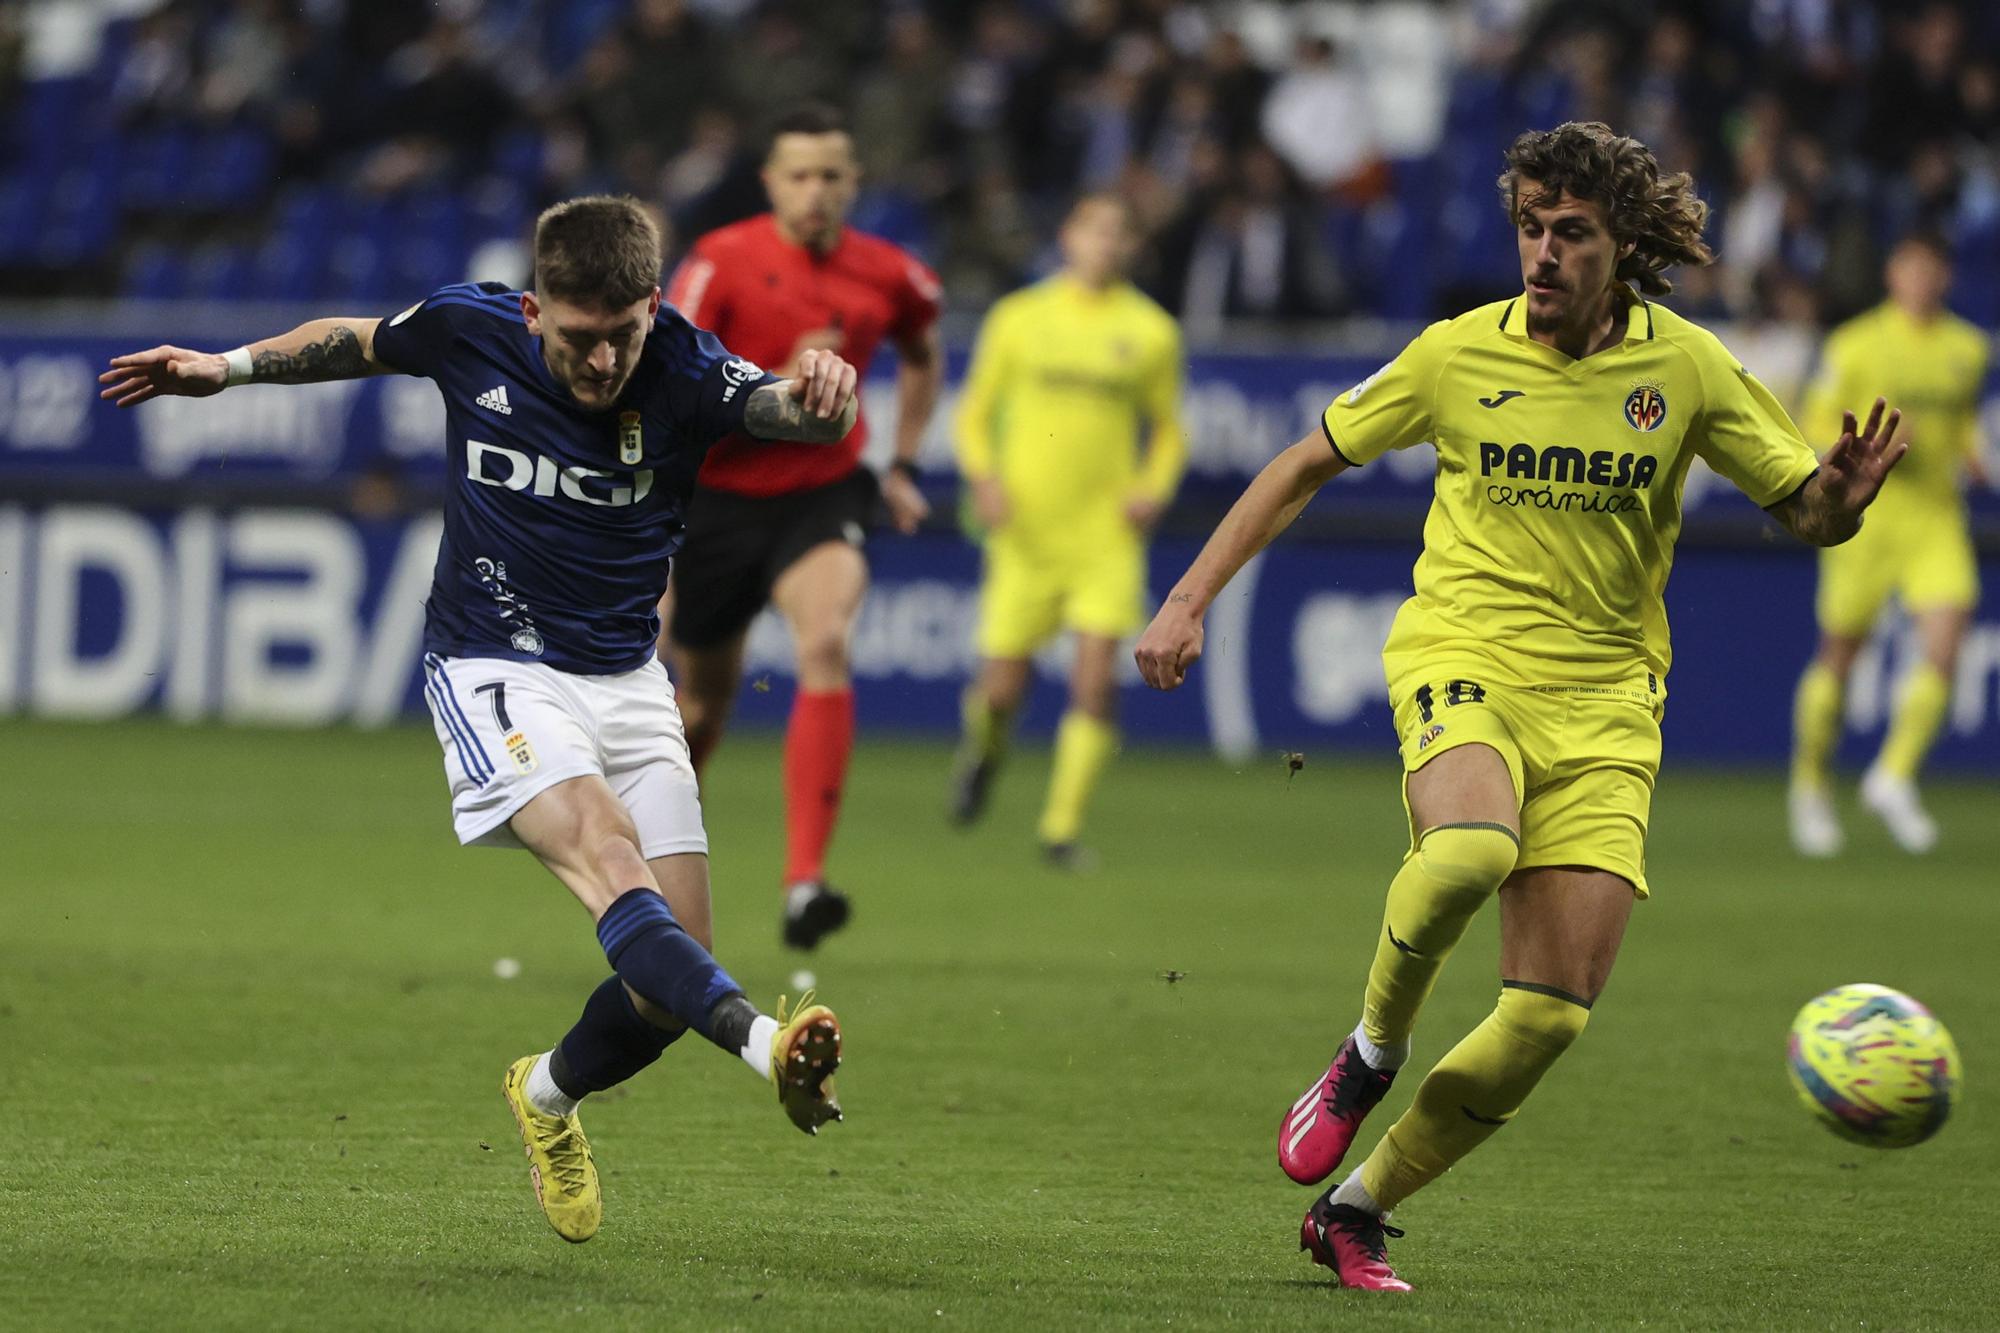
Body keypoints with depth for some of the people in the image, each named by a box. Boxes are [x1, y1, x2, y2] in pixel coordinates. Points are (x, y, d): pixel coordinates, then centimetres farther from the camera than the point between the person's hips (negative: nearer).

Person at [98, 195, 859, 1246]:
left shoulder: (681, 371, -14)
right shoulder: (470, 331, -10)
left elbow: (794, 414, -32)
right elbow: (357, 342, 12)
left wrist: (819, 393, -54)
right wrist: (230, 367, 9)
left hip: (624, 677, 2)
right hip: (493, 667, -2)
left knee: (672, 972, -4)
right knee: (606, 857, -30)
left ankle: (550, 1093, 27)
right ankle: (764, 1043, -50)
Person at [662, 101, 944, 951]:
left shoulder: (888, 276, -2)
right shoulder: (721, 263, -13)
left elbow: (922, 357, 22)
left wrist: (903, 465, 15)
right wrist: (779, 384, -29)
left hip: (823, 494, 1)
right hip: (718, 496, -1)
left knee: (826, 643, -27)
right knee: (705, 693, 10)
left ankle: (805, 882, -31)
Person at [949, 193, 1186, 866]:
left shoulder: (1151, 331, 6)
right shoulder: (1019, 318, 5)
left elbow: (1167, 428, 15)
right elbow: (975, 412, 11)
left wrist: (1154, 489, -2)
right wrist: (983, 475, -6)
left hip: (1107, 533, 0)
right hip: (1026, 531, 0)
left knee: (1096, 684, -13)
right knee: (1002, 688, 0)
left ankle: (1062, 827, -3)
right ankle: (984, 744, 36)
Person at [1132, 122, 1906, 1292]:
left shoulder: (1687, 366, 1)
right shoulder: (1460, 353, -1)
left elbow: (1810, 513, 7)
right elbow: (1306, 466, 9)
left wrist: (1844, 494, -18)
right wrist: (1190, 600, 3)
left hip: (1605, 701, 2)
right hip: (1463, 659, -2)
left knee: (1555, 1011, -7)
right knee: (1470, 849, -37)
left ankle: (1356, 1210, 11)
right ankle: (1372, 1053, -8)